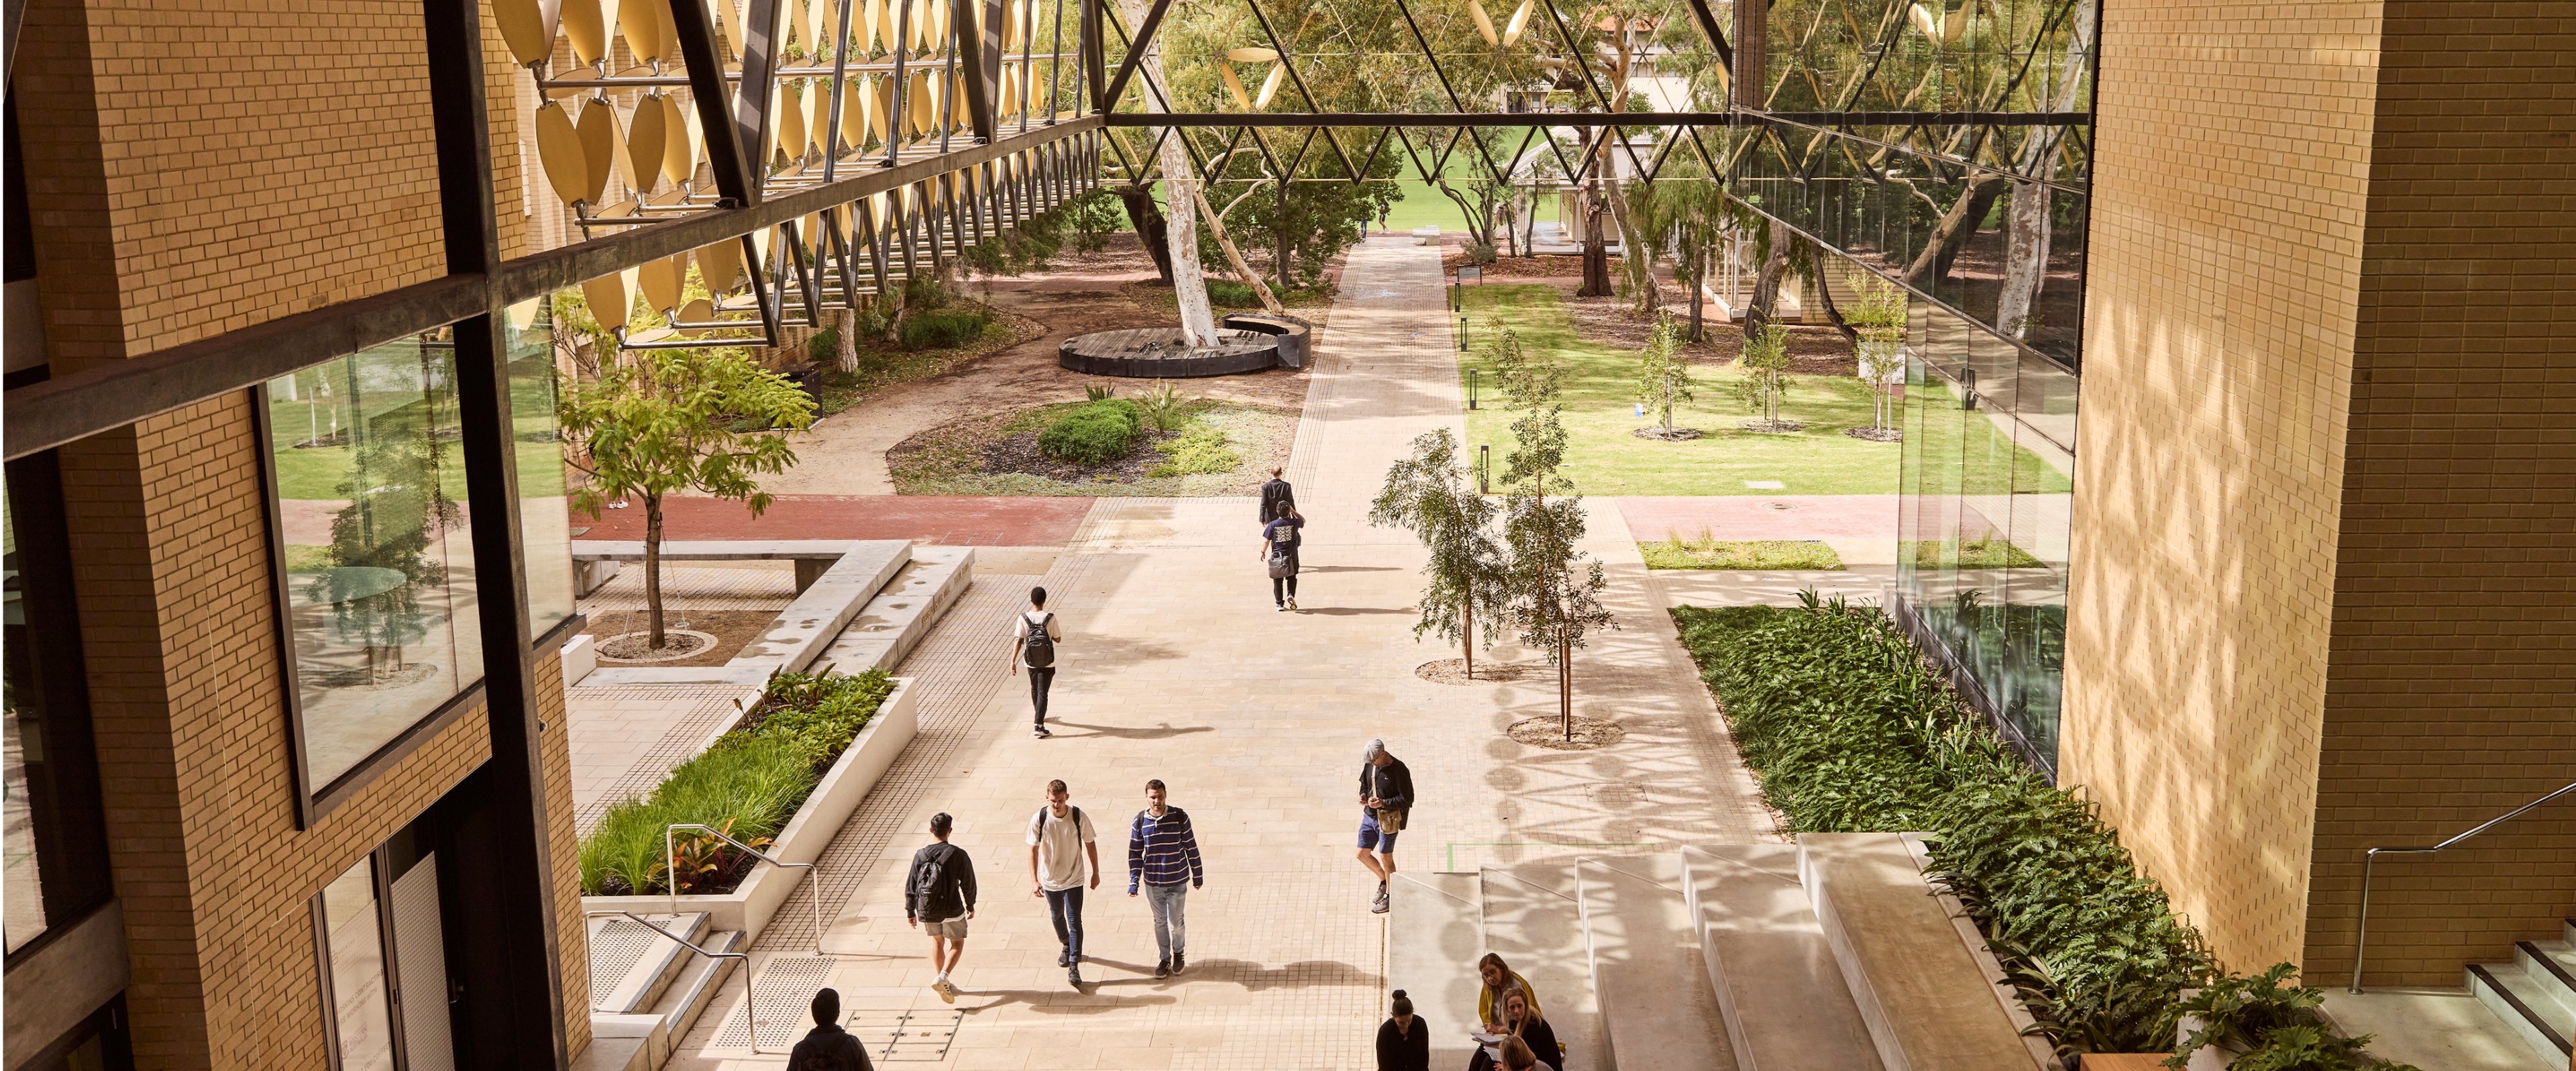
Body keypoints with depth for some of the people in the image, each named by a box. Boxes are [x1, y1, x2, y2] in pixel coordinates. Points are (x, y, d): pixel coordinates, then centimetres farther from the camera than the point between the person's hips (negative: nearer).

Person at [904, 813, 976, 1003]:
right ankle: (943, 978, -8)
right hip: (952, 909, -3)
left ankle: (943, 983, 33)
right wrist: (970, 906, 11)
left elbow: (911, 885, 1)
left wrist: (910, 911, 13)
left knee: (937, 941, 25)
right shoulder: (958, 855, -13)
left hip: (927, 910, 3)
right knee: (957, 944, 14)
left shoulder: (920, 855, -5)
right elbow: (968, 883, -5)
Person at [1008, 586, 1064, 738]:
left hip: (1031, 662, 3)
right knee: (1042, 692, 0)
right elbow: (1058, 639, -5)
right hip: (1047, 663, -3)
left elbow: (1018, 641, -12)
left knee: (1034, 689, 24)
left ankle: (1039, 717, 46)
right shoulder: (1050, 618, -15)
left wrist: (1013, 661, -9)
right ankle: (1039, 725, -11)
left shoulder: (1024, 618, -12)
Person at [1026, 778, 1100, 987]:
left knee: (1074, 920, -6)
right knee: (1057, 916, 21)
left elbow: (1090, 844, -3)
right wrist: (1034, 880, -14)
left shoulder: (1079, 817, -18)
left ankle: (1074, 966, 0)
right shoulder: (1039, 819, -17)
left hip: (1074, 879, -2)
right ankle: (1066, 946, 48)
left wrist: (1096, 873, 3)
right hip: (1050, 879, 2)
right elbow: (1033, 849, -9)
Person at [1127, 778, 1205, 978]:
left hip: (1177, 881, -1)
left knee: (1176, 922, 8)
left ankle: (1178, 953, 36)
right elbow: (1135, 853, 1)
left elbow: (1191, 847, -2)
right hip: (1153, 883, 1)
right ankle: (1164, 958, 34)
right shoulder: (1140, 822, -7)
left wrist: (1197, 875, 4)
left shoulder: (1180, 817, -12)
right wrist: (1133, 881, -3)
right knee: (1160, 922, 14)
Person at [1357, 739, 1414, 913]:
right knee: (1362, 854, 8)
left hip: (1388, 819, -6)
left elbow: (1407, 799, -17)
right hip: (1369, 816, 6)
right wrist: (1363, 795, -6)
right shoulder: (1370, 765, 0)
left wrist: (1383, 803, -26)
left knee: (1386, 857, 3)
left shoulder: (1399, 770, -19)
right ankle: (1383, 879, 34)